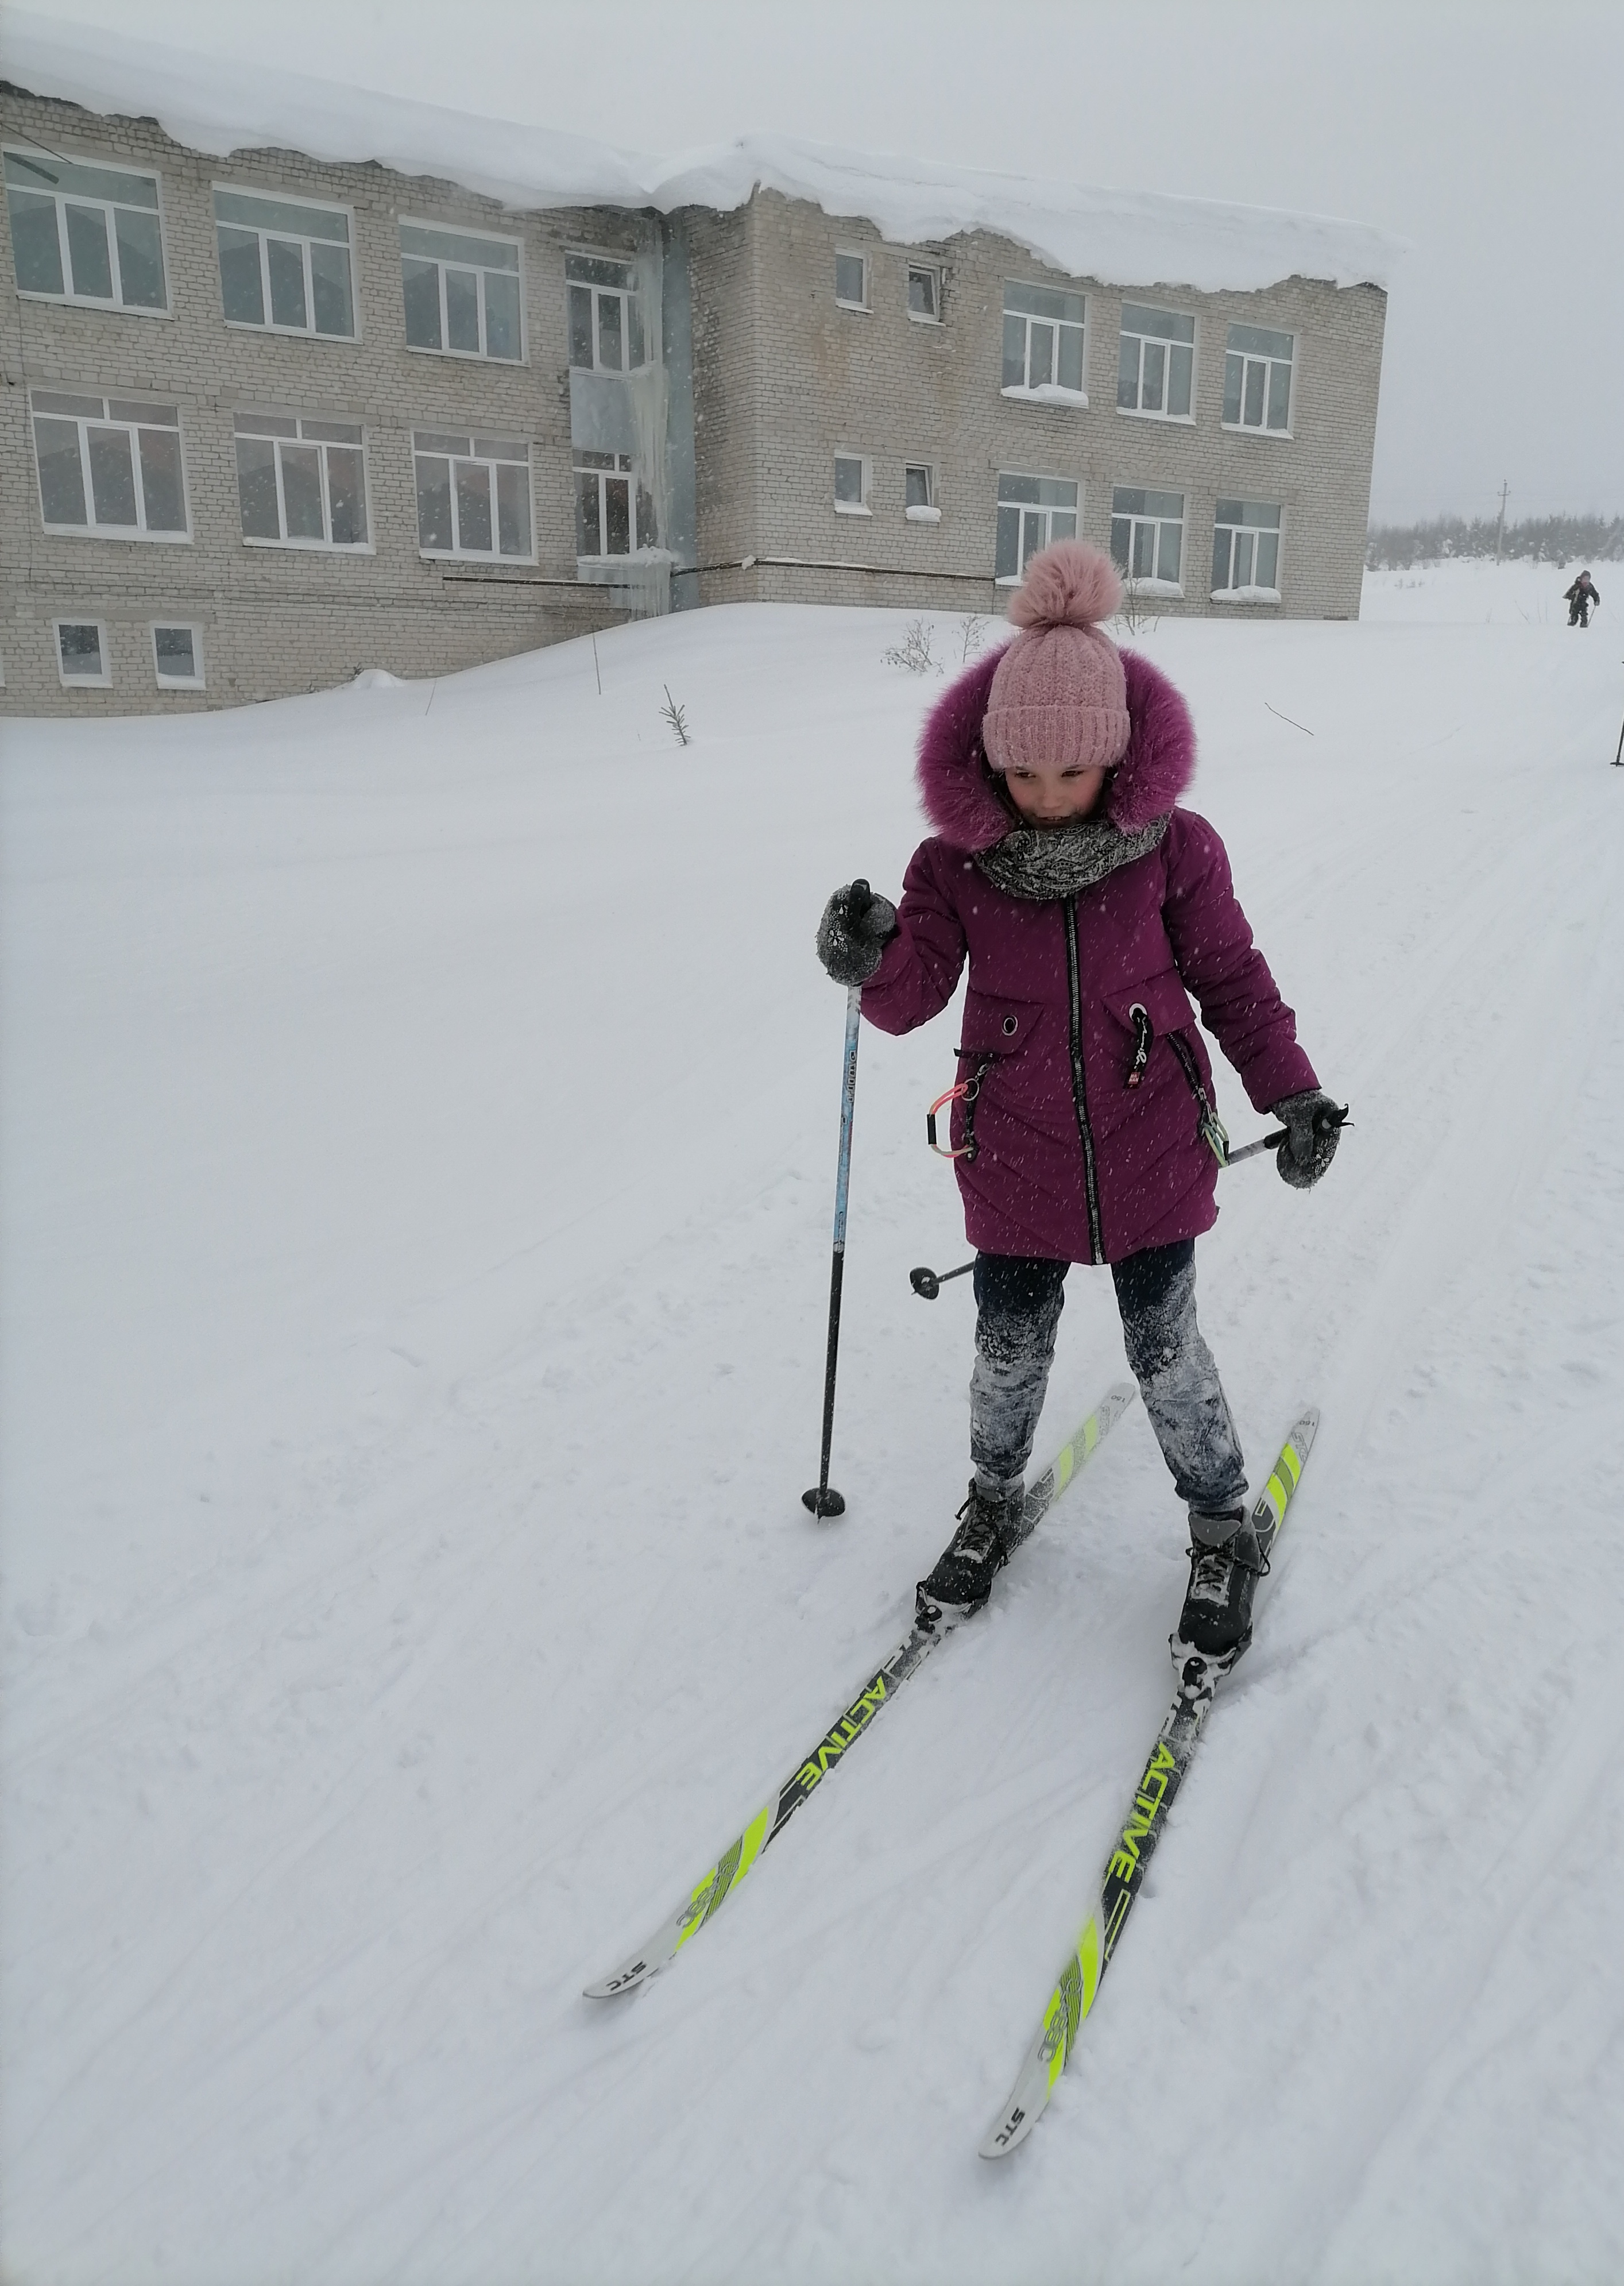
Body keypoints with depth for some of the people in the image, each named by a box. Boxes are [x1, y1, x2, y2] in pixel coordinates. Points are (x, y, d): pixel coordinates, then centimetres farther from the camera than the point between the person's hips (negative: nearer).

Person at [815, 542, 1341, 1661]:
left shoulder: (1172, 846, -9)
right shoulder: (957, 860, -7)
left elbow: (1231, 975, 2)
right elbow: (917, 991, -11)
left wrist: (1293, 1089, 0)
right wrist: (875, 960, -34)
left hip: (1150, 1152, -1)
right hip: (1015, 1162, 1)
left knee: (1166, 1348, 9)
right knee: (1011, 1348, 13)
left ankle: (1223, 1529, 32)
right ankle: (995, 1499, 41)